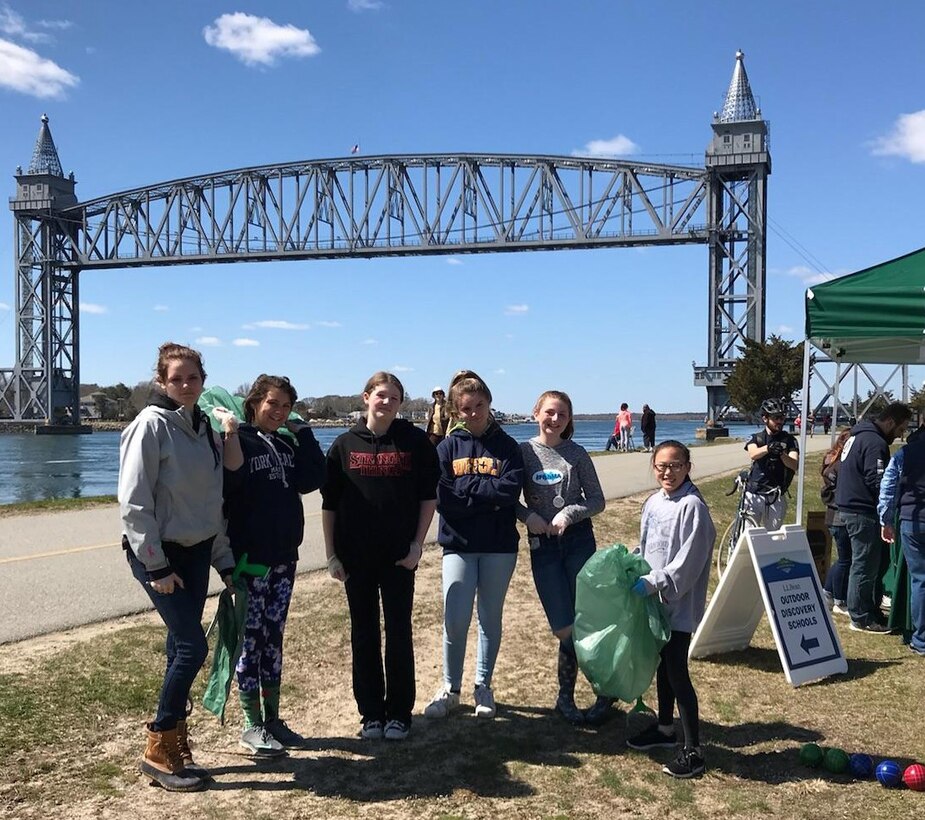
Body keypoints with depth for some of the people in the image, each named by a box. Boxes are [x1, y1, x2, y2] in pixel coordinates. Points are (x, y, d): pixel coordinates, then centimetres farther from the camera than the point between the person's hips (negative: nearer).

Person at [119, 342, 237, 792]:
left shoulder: (205, 428, 9)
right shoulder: (151, 425, -12)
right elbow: (134, 502, -16)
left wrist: (223, 560, 13)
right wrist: (155, 566, -17)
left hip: (196, 552, 7)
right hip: (159, 554, -7)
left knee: (181, 648, 10)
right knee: (192, 646, -10)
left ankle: (175, 746, 20)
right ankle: (158, 751, 5)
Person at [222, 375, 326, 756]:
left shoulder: (288, 445, 12)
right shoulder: (240, 441, -9)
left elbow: (312, 478, -5)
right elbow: (227, 484, -27)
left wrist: (302, 432, -5)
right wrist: (230, 435, -32)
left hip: (284, 557, 7)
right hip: (250, 556, -7)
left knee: (274, 637, 13)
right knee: (251, 638, 1)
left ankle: (272, 719, 23)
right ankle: (252, 726, 12)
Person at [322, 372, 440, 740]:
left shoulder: (415, 441, -1)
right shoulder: (345, 445, 2)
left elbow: (428, 496, 2)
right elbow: (329, 504, 5)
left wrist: (417, 543, -4)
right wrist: (331, 554, 1)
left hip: (399, 555, -1)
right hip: (356, 557, 2)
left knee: (399, 633, 5)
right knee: (364, 634, 9)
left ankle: (399, 713, 17)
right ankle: (371, 713, 20)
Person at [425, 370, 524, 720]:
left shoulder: (506, 446, 1)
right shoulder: (447, 447, 2)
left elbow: (511, 490, -14)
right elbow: (443, 498, -9)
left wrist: (466, 488, -12)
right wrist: (489, 498, -11)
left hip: (500, 546, 1)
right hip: (459, 545, 0)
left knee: (490, 618, 11)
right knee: (455, 620, -6)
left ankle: (483, 687, 26)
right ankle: (450, 689, 12)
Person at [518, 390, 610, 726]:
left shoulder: (576, 453, 2)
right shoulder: (523, 452, 1)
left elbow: (597, 500, 4)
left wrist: (569, 513, -12)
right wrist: (527, 516, -12)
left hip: (578, 540, 0)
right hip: (542, 546, 0)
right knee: (564, 628, -1)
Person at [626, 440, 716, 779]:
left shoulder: (692, 507, -16)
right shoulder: (652, 503, 7)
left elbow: (687, 562, -20)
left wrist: (653, 583, -21)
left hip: (680, 604, -8)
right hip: (655, 601, 8)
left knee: (677, 671, -7)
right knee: (662, 665, 19)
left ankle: (692, 749, 2)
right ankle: (664, 729, 36)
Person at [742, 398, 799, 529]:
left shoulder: (789, 440, 2)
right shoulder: (756, 438, 3)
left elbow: (795, 465, -13)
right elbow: (753, 454, -20)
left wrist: (781, 454, -34)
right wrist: (768, 448, -42)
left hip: (776, 497, 1)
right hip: (754, 495, 0)